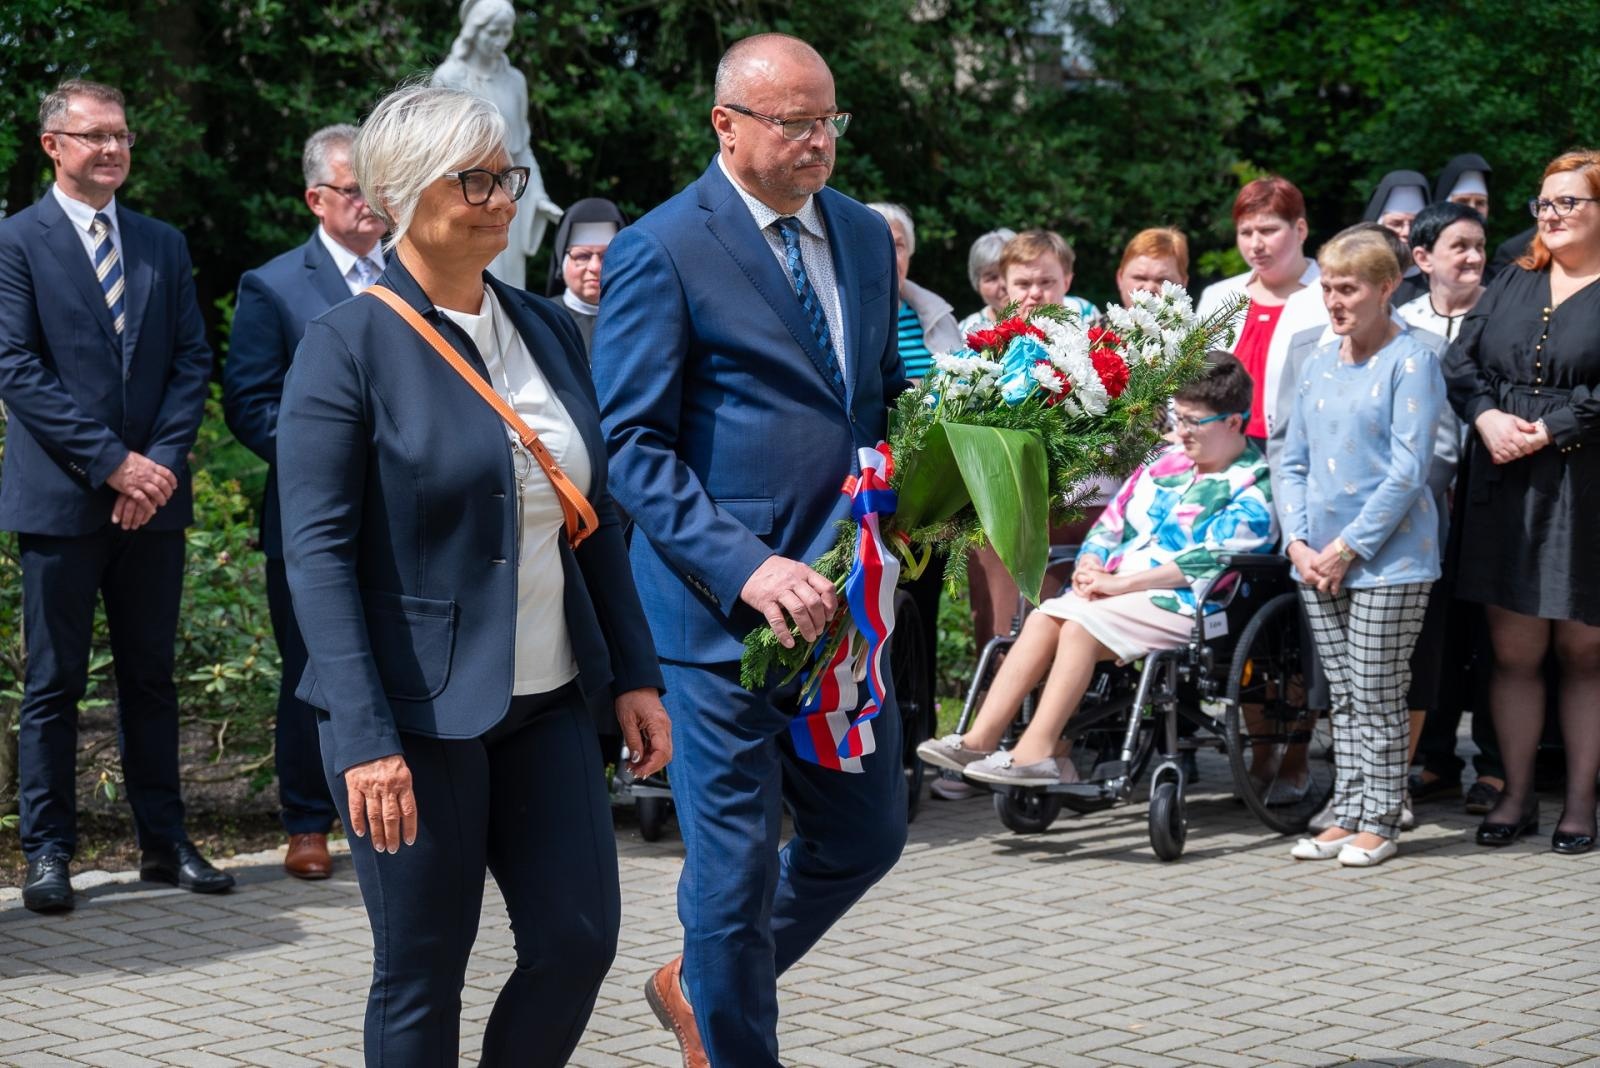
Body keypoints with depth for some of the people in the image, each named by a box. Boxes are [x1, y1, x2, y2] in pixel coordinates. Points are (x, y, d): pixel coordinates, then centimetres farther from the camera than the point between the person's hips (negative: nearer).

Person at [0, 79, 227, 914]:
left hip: (152, 497, 4)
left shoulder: (163, 245, 13)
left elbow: (192, 361, 8)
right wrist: (111, 462, -15)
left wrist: (162, 460, -8)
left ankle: (163, 842, 16)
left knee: (151, 677, 10)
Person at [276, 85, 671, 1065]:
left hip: (546, 698, 6)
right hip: (421, 711, -6)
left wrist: (635, 674, 9)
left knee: (580, 939, 5)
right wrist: (365, 739, -20)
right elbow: (318, 551, -14)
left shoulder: (550, 329, 9)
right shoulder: (349, 345, -10)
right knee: (422, 976, 5)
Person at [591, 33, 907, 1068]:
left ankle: (698, 983, 36)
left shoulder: (864, 235, 11)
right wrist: (747, 568, -24)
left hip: (842, 597, 7)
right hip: (725, 609, -7)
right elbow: (634, 445, -13)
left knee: (868, 835, 14)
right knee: (737, 859, 2)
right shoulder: (660, 252, -10)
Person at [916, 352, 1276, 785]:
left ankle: (1035, 753, -32)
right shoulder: (1167, 462, 17)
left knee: (1080, 628, -27)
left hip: (1180, 605, -7)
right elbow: (1112, 521, 17)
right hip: (1116, 589, 7)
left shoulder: (1254, 489, -5)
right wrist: (1091, 566, -4)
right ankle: (981, 740, -23)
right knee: (1042, 618, -16)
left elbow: (1203, 562, -15)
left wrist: (1117, 583, -18)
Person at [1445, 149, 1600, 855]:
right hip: (1505, 495, 4)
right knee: (1513, 650, 5)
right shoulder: (1512, 286, 16)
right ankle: (1517, 796, 15)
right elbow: (1462, 361, 10)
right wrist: (1489, 418, -7)